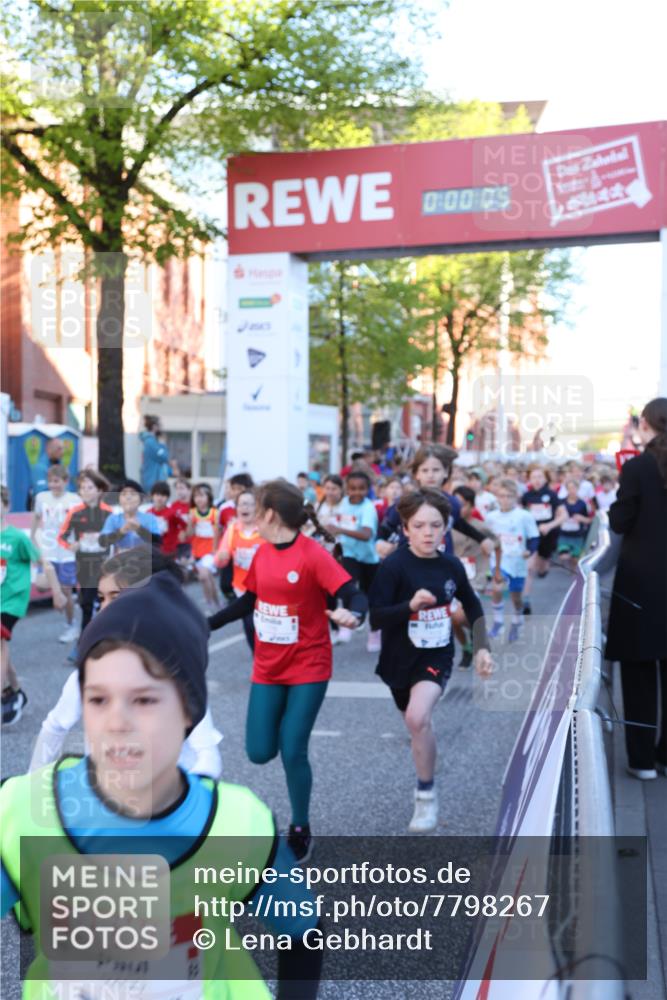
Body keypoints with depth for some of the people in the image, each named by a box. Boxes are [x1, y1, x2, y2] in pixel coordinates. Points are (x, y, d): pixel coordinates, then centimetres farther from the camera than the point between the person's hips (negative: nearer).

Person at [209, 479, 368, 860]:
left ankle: (301, 830, 19)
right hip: (268, 668, 6)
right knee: (260, 752, 3)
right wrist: (204, 625, 15)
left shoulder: (313, 554, -19)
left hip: (308, 668, -6)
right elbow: (248, 601, 14)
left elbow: (355, 596, -25)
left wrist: (353, 615, -47)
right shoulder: (262, 554, 1)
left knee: (293, 752, -4)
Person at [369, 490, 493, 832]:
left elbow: (472, 604, 13)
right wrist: (410, 605, -38)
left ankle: (426, 794, -6)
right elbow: (376, 619, -22)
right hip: (400, 660, 0)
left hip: (436, 656, 0)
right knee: (417, 723, 20)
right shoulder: (394, 566, -18)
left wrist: (482, 647, 7)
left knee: (418, 717, -25)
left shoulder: (451, 566, -6)